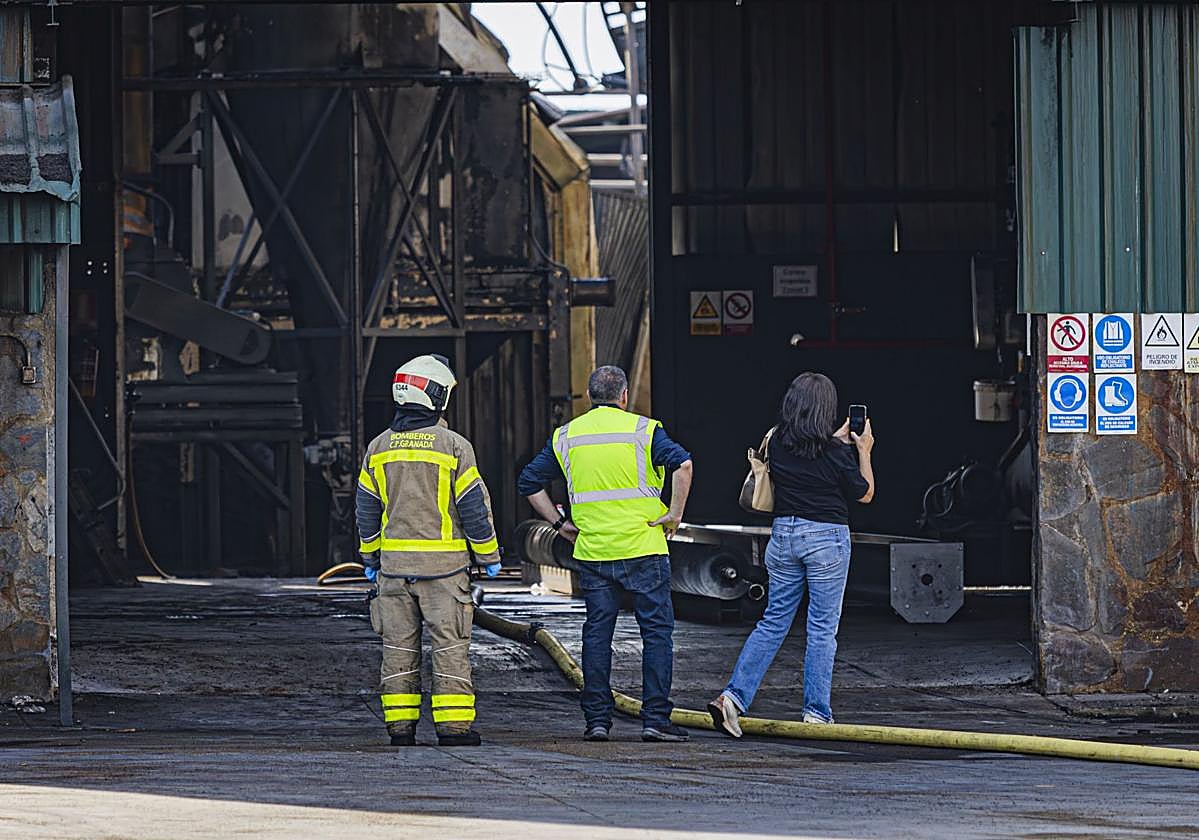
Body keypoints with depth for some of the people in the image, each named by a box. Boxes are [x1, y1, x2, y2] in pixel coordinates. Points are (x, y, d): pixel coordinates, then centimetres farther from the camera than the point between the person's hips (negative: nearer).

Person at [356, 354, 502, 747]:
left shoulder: (379, 448, 4)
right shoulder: (453, 446, -9)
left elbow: (367, 511, 10)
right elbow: (474, 507, -7)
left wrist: (370, 558, 20)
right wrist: (489, 555, 4)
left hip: (394, 562, 4)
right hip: (443, 565, -4)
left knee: (399, 645, 9)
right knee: (450, 644, 0)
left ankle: (400, 723, 8)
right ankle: (453, 723, -4)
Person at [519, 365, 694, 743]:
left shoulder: (566, 436, 9)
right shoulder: (642, 429, -2)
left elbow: (529, 482, 10)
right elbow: (682, 463, -18)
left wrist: (560, 523, 13)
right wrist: (675, 514, -10)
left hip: (592, 552, 3)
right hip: (643, 548, -3)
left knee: (597, 633, 9)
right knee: (656, 631, 2)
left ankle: (597, 719, 7)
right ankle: (655, 718, -4)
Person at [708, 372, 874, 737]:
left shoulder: (778, 444, 1)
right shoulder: (834, 453, -13)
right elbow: (864, 493, 1)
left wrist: (838, 439, 26)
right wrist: (863, 450, 11)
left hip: (783, 534, 5)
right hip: (827, 539, -5)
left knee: (773, 622, 11)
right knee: (822, 629, 3)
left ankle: (734, 696, -1)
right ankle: (817, 713, 5)